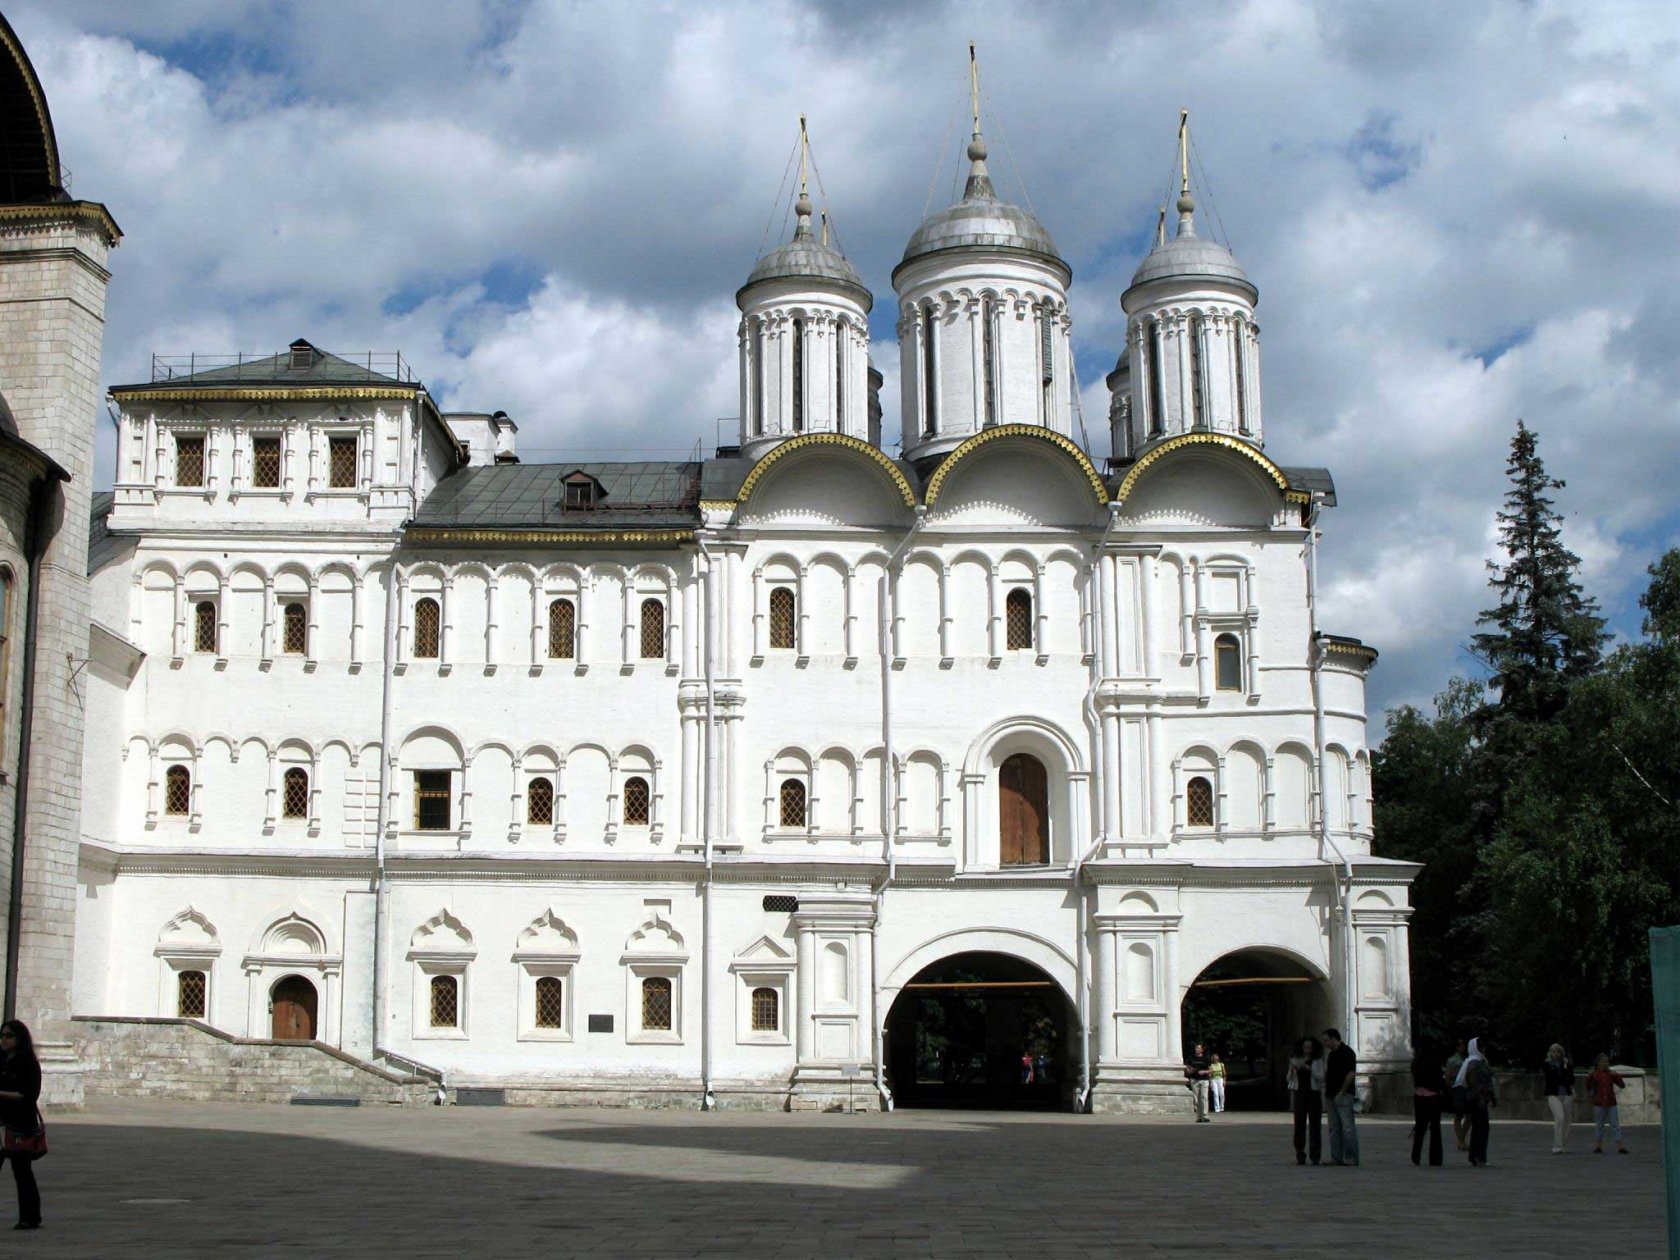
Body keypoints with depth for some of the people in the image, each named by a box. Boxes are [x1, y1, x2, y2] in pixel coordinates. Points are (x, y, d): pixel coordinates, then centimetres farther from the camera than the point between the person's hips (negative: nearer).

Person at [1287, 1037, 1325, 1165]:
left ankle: (1315, 1155, 0)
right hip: (1299, 1093, 2)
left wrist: (1309, 1069, -20)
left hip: (1314, 1093, -2)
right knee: (1299, 1124, -2)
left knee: (1315, 1124, -4)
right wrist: (1292, 1070, -10)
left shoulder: (1318, 1061, 4)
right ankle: (1300, 1155, -1)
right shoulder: (1296, 1060, 10)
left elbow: (1320, 1077, -7)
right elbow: (1290, 1079, 10)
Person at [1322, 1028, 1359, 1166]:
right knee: (1334, 1128, 7)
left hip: (1343, 1096, -9)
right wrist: (1326, 1096, 17)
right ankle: (1336, 1158, 9)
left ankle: (1352, 1159, -9)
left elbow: (1351, 1073, -16)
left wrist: (1341, 1092, -15)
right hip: (1331, 1096, 9)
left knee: (1348, 1127, -9)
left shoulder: (1346, 1052, -8)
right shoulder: (1331, 1054, 19)